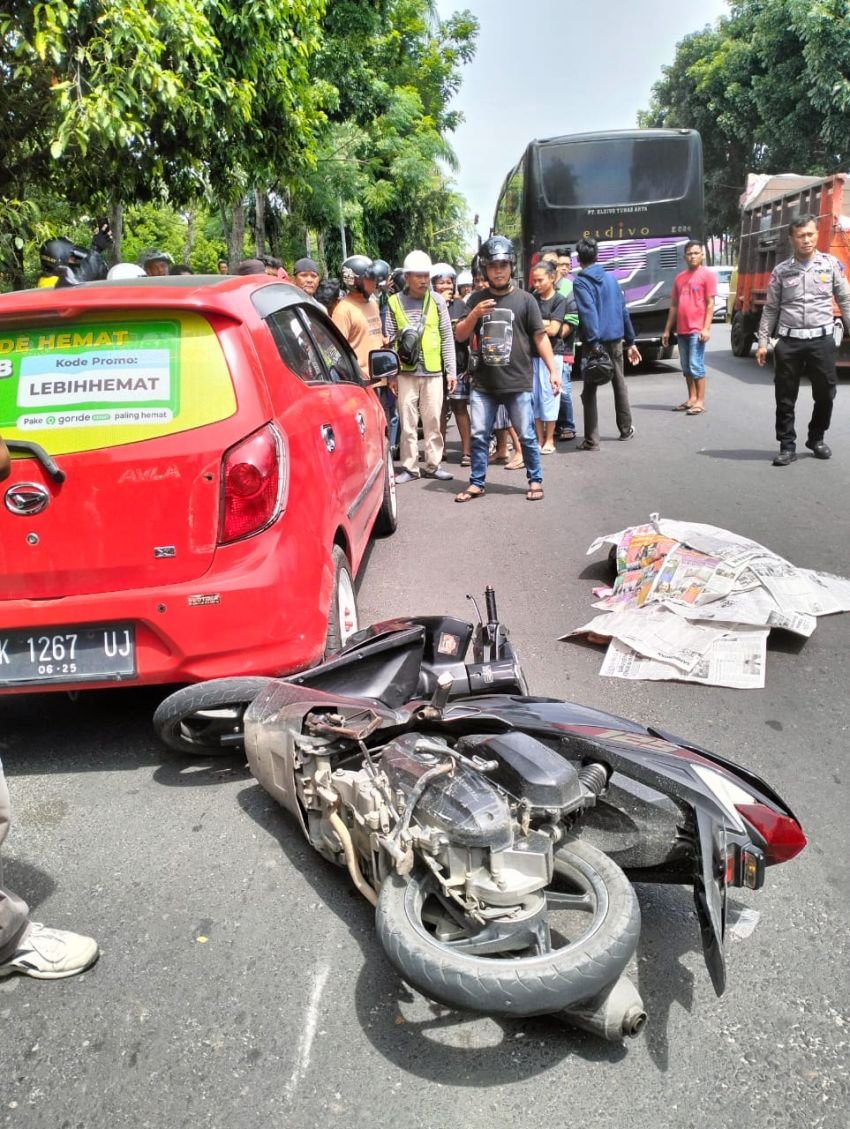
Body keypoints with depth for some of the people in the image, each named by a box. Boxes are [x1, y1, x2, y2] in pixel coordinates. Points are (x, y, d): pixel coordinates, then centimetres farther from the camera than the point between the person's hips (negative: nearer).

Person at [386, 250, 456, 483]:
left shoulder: (437, 301, 4)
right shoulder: (394, 302, 1)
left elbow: (448, 338, 6)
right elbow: (389, 341, 3)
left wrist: (451, 370, 2)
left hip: (433, 371, 1)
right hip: (405, 372, -1)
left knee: (433, 420, 6)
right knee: (407, 421, 3)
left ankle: (432, 464, 16)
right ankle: (409, 467, 11)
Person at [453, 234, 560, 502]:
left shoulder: (524, 299, 0)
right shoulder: (476, 299, 7)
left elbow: (540, 337, 0)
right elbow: (460, 336, 6)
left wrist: (553, 370, -6)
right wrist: (474, 314, -11)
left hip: (517, 383, -2)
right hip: (483, 383, 3)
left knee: (526, 435, 4)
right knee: (479, 435, 6)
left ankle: (535, 480, 18)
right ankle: (477, 483, 17)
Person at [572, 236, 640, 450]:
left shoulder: (580, 283, -7)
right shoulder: (611, 278, 9)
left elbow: (589, 314, -18)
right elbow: (623, 310, 10)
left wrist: (593, 343, -22)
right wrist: (630, 341, 15)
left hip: (594, 342, -5)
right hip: (615, 340, 5)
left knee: (589, 391, 0)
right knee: (619, 384, 19)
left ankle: (591, 440, -4)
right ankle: (626, 430, 31)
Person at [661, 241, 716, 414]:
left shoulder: (707, 274, -2)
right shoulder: (680, 278, 15)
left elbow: (710, 303, -7)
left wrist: (706, 328, -16)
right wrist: (667, 330, 14)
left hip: (697, 330, -6)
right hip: (682, 330, 7)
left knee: (696, 366, -8)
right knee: (686, 367, 10)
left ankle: (700, 402, -4)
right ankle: (691, 399, 18)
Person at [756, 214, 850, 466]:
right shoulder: (781, 271, 4)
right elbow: (770, 309, 7)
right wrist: (762, 342, 2)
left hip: (822, 339, 0)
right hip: (789, 341, 0)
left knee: (825, 394, 8)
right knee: (785, 398, 2)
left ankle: (816, 439, 28)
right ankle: (787, 446, 11)